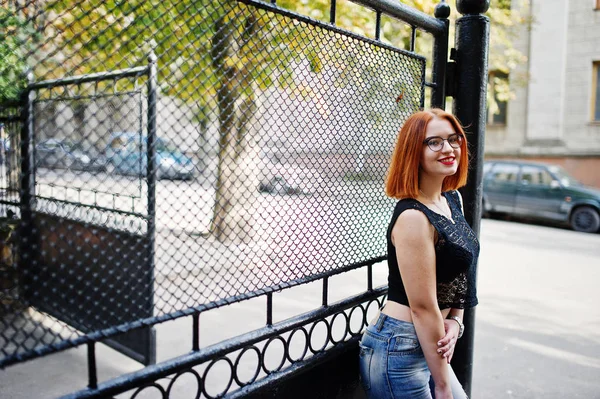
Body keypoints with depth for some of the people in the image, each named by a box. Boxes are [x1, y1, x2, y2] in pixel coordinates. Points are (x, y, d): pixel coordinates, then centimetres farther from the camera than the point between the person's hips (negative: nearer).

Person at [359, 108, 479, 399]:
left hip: (426, 347, 9)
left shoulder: (453, 199, 5)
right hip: (399, 352, -8)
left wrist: (456, 321, -1)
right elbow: (423, 307, -21)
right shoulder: (413, 217, -23)